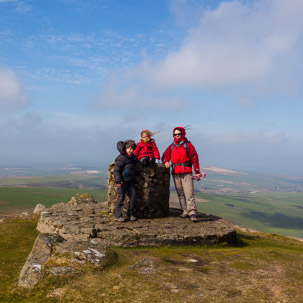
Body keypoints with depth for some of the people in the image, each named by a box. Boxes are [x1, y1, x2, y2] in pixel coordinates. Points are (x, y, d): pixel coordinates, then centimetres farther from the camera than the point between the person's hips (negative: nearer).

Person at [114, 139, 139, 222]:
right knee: (121, 197, -3)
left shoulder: (132, 157, 13)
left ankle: (130, 214, 16)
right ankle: (118, 216, 4)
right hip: (123, 181, -8)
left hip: (130, 181, 8)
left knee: (133, 196, 5)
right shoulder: (121, 158, -12)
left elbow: (137, 162, 36)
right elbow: (116, 170, -15)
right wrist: (118, 180, -20)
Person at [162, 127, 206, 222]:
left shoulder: (188, 145, 2)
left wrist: (197, 172, -6)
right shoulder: (171, 146, 15)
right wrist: (166, 162, -13)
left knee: (189, 193, -13)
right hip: (175, 172, 5)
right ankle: (185, 211, 15)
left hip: (186, 172, -5)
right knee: (180, 193, 7)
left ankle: (192, 212, -15)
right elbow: (165, 156, 12)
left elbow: (194, 158, -1)